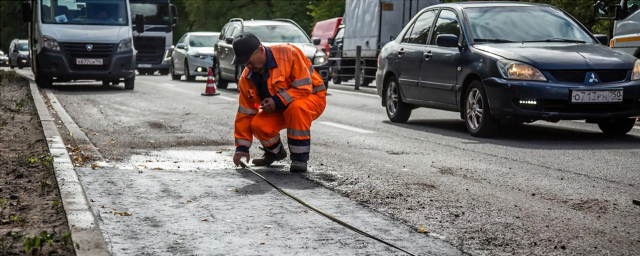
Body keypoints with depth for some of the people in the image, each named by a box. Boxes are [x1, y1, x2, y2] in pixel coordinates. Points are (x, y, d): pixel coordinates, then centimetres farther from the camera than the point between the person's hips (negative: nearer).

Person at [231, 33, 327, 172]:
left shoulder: (288, 53, -27)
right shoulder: (247, 78, -8)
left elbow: (304, 86, -26)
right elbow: (245, 113, -4)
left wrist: (278, 101, -32)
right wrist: (242, 147, -8)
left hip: (312, 98, -5)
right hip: (279, 109, 5)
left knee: (296, 107, -39)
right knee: (258, 125, -22)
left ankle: (299, 158, -24)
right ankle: (275, 151, 12)